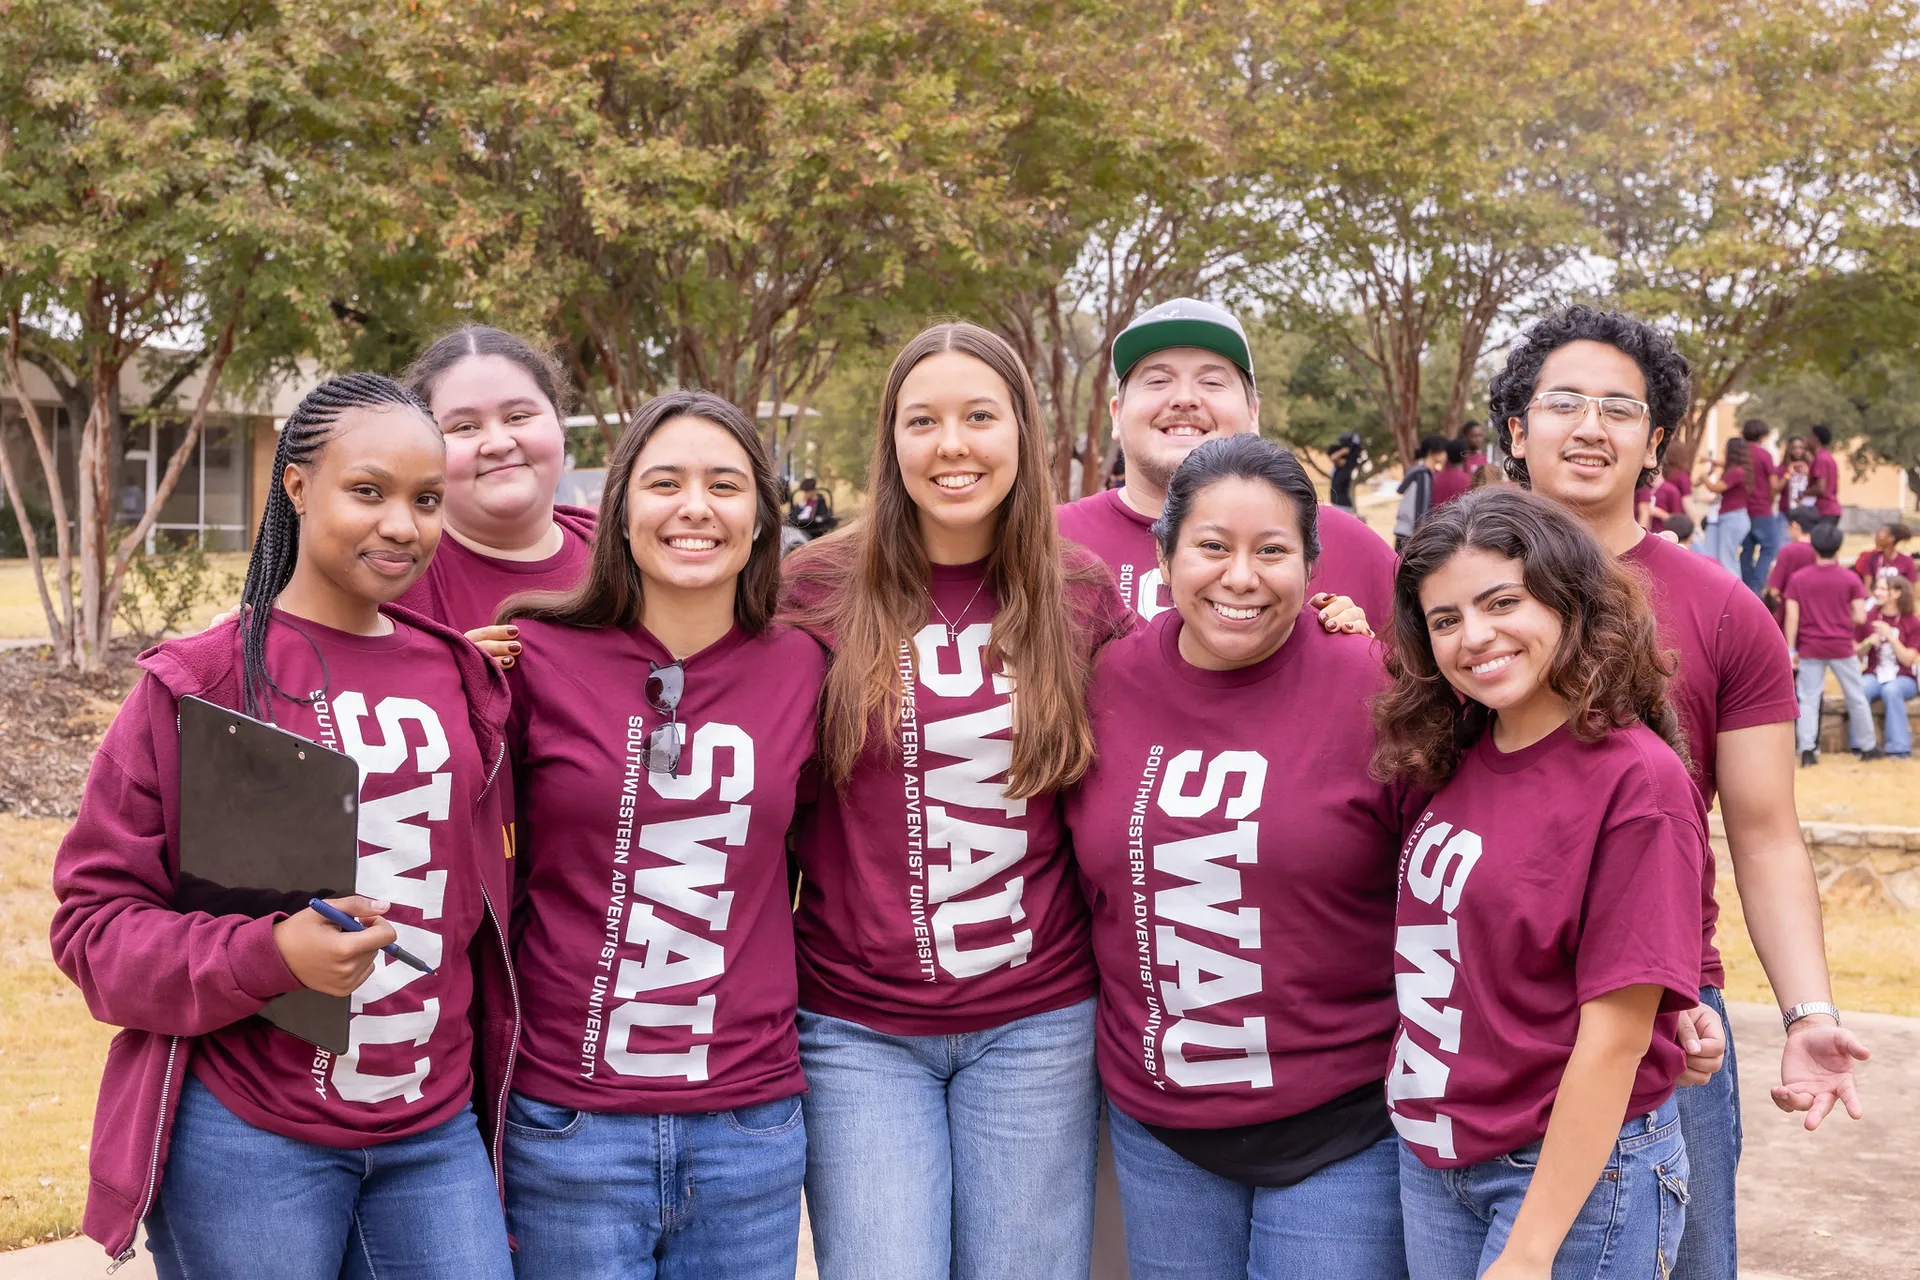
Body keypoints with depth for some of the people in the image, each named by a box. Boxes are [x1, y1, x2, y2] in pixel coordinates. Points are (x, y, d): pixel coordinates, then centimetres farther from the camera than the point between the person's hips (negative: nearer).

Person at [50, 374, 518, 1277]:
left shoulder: (462, 677, 6)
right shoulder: (199, 684, -6)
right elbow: (94, 920, -6)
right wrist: (271, 954, -21)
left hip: (435, 1136, 4)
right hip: (247, 1145, -4)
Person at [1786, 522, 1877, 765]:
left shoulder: (1798, 579, -4)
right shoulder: (1850, 578, -5)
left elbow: (1792, 617, -7)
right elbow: (1860, 618, -6)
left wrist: (1791, 649, -3)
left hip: (1810, 648, 0)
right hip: (1842, 647, 0)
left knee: (1809, 700, 3)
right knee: (1856, 697, 13)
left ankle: (1807, 750, -6)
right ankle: (1866, 747, 21)